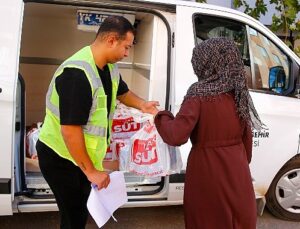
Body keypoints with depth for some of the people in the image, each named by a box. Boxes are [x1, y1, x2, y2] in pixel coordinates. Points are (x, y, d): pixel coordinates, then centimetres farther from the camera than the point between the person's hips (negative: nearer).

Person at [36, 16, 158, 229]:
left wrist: (142, 105, 1)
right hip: (60, 157, -8)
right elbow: (70, 130, -31)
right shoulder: (78, 73, -29)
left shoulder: (110, 67, 0)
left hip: (82, 155, 8)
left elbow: (123, 92, 21)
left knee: (81, 212, 19)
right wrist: (91, 171, -23)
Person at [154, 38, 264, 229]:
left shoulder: (199, 93, -16)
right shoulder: (239, 93, 2)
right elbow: (247, 138, 10)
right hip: (236, 171, 5)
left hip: (207, 171, -5)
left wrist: (162, 117, -6)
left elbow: (176, 136, -25)